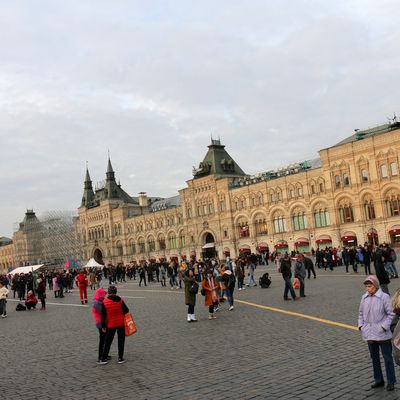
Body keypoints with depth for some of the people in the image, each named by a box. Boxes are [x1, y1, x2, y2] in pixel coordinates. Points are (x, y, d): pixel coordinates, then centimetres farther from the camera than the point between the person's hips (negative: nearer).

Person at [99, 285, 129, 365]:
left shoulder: (105, 303, -9)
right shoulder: (120, 301, -9)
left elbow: (103, 316, -6)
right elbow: (126, 311, -6)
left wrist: (103, 326, 3)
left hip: (111, 325, 0)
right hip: (121, 324, 0)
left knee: (108, 342, 11)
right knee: (121, 341, 11)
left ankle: (104, 358, 12)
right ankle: (120, 358, 12)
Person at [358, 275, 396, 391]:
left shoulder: (384, 297, -12)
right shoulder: (364, 297, 4)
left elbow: (391, 313, -8)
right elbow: (361, 313, 15)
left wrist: (384, 326, -14)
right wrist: (360, 325, 4)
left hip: (382, 334, -5)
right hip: (369, 334, 6)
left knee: (387, 357, 5)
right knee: (374, 357, 16)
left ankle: (391, 382, 17)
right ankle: (378, 380, 29)